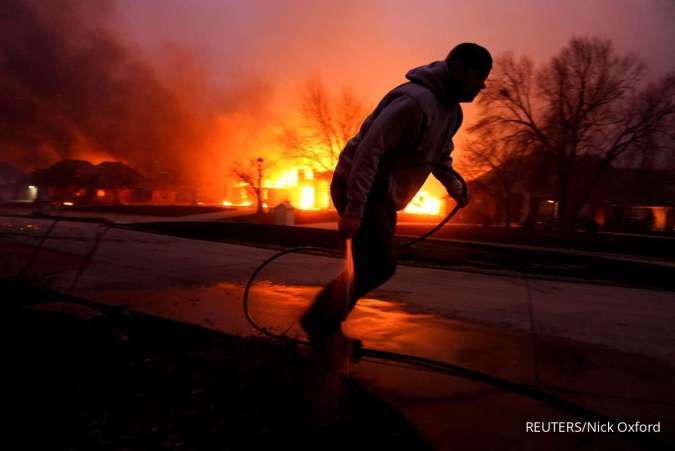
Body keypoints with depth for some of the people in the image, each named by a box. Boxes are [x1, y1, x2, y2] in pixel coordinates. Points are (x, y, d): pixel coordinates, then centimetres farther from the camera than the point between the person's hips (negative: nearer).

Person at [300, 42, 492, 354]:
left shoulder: (451, 110, 10)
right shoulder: (416, 100, -22)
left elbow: (439, 155, 23)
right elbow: (369, 149, -28)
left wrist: (454, 183, 2)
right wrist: (354, 209, -31)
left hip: (383, 195, 10)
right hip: (358, 188, -9)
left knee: (371, 266, 9)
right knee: (380, 265, -14)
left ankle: (325, 325, 23)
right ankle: (320, 321, 4)